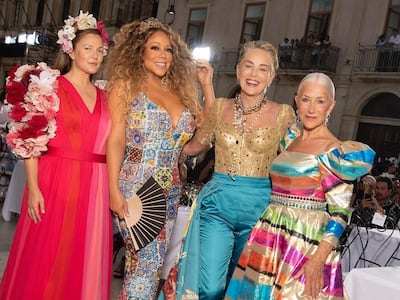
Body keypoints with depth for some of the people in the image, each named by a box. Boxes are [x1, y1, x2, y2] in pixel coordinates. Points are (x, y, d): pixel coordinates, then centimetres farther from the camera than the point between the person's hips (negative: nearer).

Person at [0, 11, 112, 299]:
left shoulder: (104, 96, 13)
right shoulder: (48, 87, -2)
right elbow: (29, 140, -7)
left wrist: (111, 189, 9)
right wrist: (33, 188, -14)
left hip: (93, 189, 5)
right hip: (55, 183, -4)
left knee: (83, 263, 11)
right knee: (45, 262, 4)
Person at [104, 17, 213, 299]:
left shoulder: (180, 91, 12)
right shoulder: (126, 85, 0)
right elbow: (116, 140, -7)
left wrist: (207, 85, 8)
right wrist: (114, 190, -13)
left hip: (169, 192, 5)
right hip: (135, 189, -5)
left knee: (142, 263, 9)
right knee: (149, 261, -7)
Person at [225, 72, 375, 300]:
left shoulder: (335, 151, -9)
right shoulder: (290, 139, 10)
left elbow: (340, 212, -12)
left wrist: (319, 259, -21)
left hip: (308, 242, -6)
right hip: (270, 237, 6)